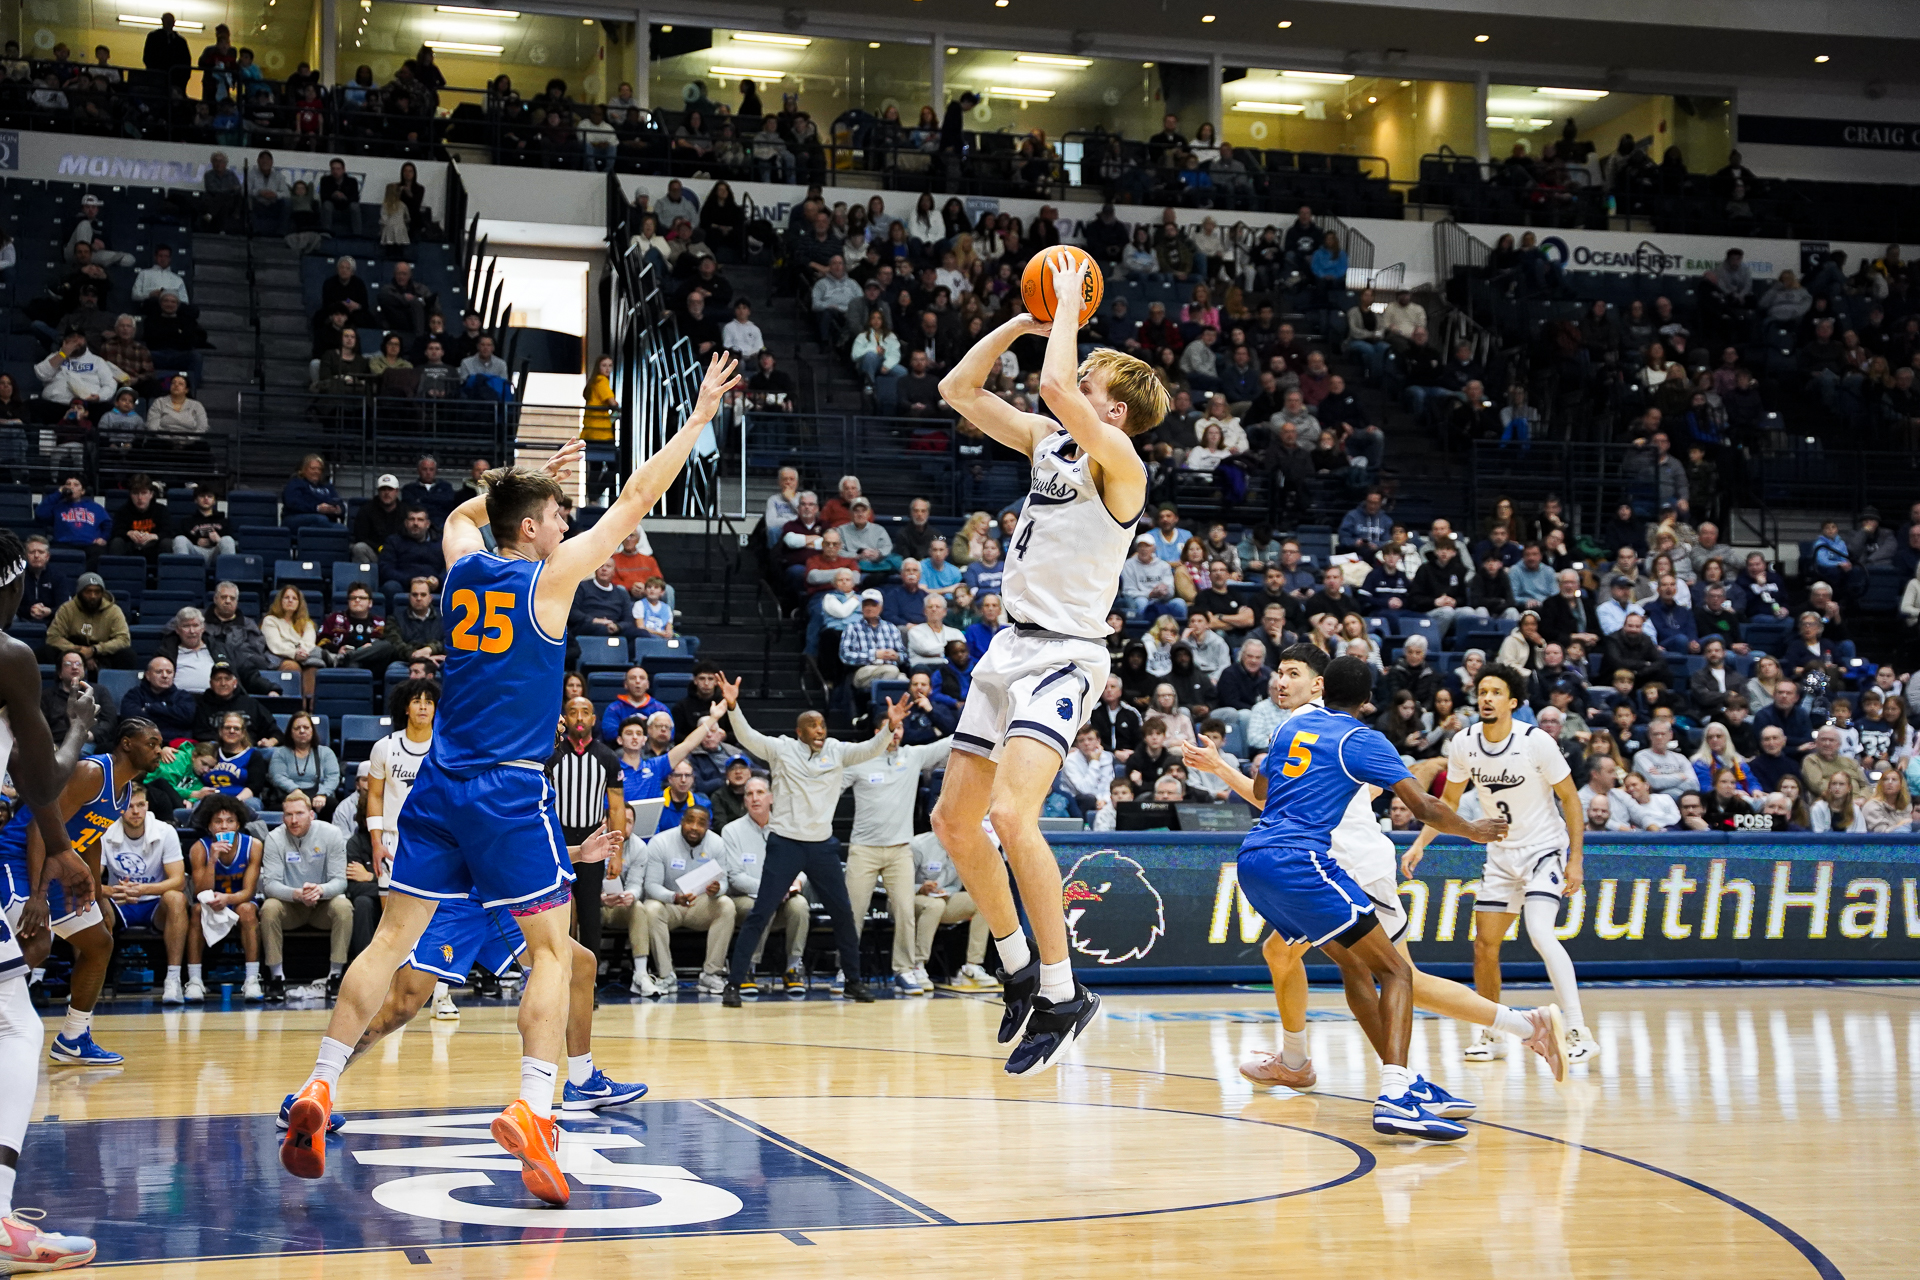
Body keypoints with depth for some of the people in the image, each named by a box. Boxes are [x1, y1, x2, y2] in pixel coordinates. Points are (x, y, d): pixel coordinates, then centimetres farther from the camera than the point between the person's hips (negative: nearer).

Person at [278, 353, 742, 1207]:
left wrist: (536, 475, 40)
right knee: (553, 947, 2)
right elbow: (636, 502, -2)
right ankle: (530, 1111, -11)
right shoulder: (549, 578, -5)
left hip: (441, 784, 6)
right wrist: (699, 417, 5)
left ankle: (318, 1091, 3)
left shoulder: (463, 567, 9)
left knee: (392, 938, 8)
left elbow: (463, 512, 35)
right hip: (509, 792, -5)